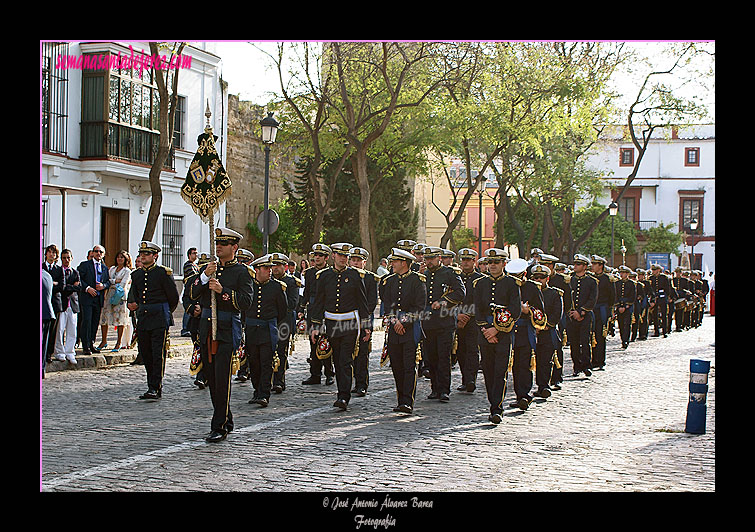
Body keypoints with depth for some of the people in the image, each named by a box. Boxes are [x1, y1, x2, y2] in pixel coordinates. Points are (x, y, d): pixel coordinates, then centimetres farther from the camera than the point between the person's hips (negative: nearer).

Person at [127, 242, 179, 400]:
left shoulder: (163, 272, -4)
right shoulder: (136, 274, 13)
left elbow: (173, 297, 1)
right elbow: (133, 294, 21)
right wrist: (132, 304, 3)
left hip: (160, 318, -6)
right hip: (142, 319, 6)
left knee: (158, 354, -8)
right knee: (145, 353, 8)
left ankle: (155, 388, -7)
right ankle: (153, 385, 17)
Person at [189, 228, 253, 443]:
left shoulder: (241, 271, -1)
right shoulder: (208, 268, 15)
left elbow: (246, 302, -11)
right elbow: (192, 294, 5)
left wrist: (222, 291, -19)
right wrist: (204, 276, -10)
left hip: (227, 331, -6)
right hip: (206, 328, 6)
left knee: (222, 379, -9)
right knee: (211, 378, 9)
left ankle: (219, 427, -4)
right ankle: (226, 420, 23)